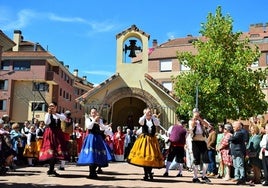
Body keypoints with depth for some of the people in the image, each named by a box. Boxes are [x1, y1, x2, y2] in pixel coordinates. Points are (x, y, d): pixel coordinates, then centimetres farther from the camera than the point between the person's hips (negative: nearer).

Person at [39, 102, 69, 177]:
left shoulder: (60, 114, 10)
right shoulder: (47, 114, 5)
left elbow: (64, 118, -13)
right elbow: (47, 122, -12)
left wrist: (55, 113, -21)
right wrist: (49, 113, -14)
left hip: (58, 134, 3)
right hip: (50, 133, -3)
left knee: (57, 152, 3)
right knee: (51, 153, -10)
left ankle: (51, 170, 15)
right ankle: (51, 170, -3)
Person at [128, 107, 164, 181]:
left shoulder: (153, 120, 6)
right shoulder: (143, 119, 3)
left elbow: (158, 123, -14)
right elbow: (140, 122, -21)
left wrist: (152, 116, -13)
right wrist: (146, 114, -16)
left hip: (152, 140, 1)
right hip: (144, 140, -1)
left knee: (152, 157, 0)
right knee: (143, 156, -1)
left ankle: (150, 172, 15)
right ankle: (146, 174, 9)